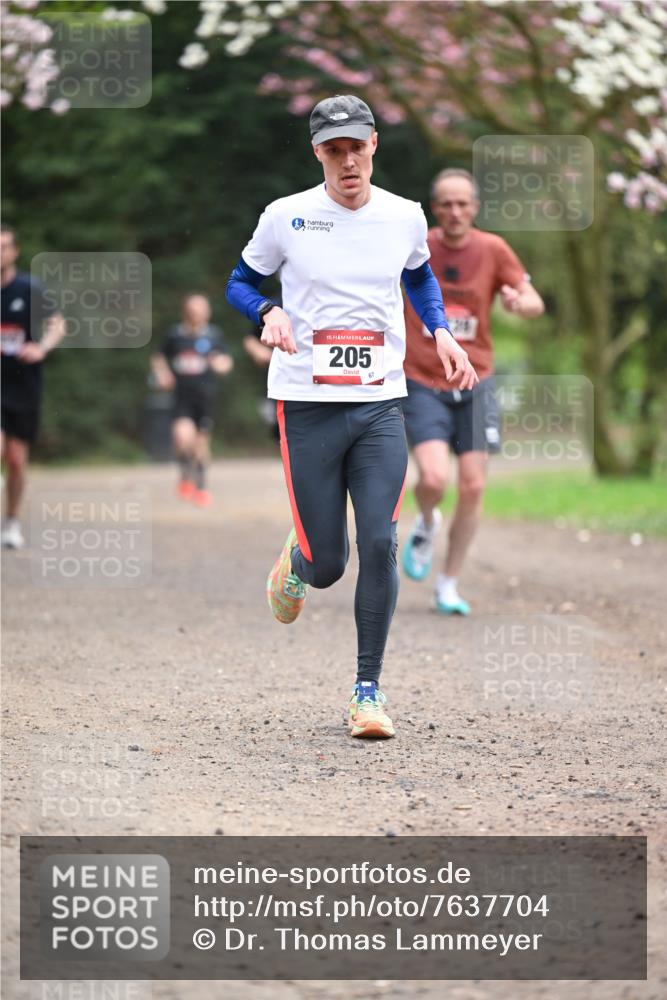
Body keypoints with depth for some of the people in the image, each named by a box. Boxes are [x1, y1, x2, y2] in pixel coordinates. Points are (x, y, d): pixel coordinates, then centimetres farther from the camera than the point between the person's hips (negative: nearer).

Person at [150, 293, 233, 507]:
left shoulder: (214, 335, 3)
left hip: (206, 395, 1)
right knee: (183, 435, -22)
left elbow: (227, 362, 5)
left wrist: (222, 363, -19)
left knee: (202, 440, 5)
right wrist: (162, 374, -3)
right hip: (182, 395, -1)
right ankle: (186, 475, 5)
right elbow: (159, 358, 16)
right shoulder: (175, 335, 3)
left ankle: (200, 487, 25)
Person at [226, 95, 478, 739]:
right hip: (307, 405, -2)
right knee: (327, 565, -1)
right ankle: (295, 563, 39)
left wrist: (441, 332, 9)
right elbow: (240, 282, 8)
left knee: (380, 546, -10)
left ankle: (368, 690, 3)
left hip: (381, 404, 2)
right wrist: (268, 314, -13)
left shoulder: (404, 217, 5)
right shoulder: (286, 217, -4)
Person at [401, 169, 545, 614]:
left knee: (473, 487, -1)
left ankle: (449, 585, 15)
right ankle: (426, 525, 17)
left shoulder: (493, 250, -2)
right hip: (422, 384, -2)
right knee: (434, 479, -20)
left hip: (474, 384, 2)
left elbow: (536, 303, -2)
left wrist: (520, 302, -24)